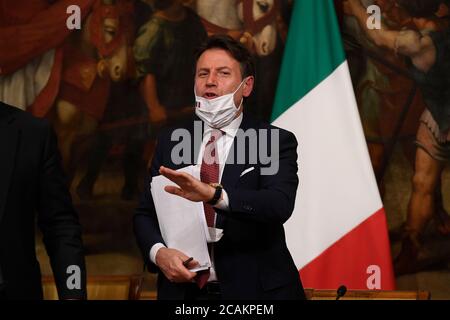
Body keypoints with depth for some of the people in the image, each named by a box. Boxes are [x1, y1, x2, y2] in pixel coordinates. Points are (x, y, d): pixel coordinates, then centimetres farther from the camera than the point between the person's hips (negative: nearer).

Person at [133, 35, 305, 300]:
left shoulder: (275, 142, -6)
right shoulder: (170, 142, 5)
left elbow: (279, 204, -22)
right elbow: (146, 214, 5)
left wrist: (213, 194, -37)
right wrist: (159, 253, -16)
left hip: (253, 290, -3)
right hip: (183, 290, 3)